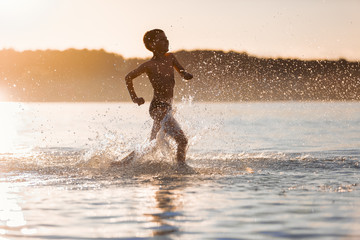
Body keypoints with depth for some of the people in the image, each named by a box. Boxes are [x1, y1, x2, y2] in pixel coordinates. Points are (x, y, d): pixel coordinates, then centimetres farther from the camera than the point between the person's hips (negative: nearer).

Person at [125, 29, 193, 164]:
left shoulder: (170, 58, 5)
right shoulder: (149, 65, -11)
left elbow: (181, 71, 23)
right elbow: (129, 77, 3)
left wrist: (185, 74, -1)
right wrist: (134, 98, 2)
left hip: (167, 107, 8)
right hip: (158, 108, -8)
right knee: (182, 140, -22)